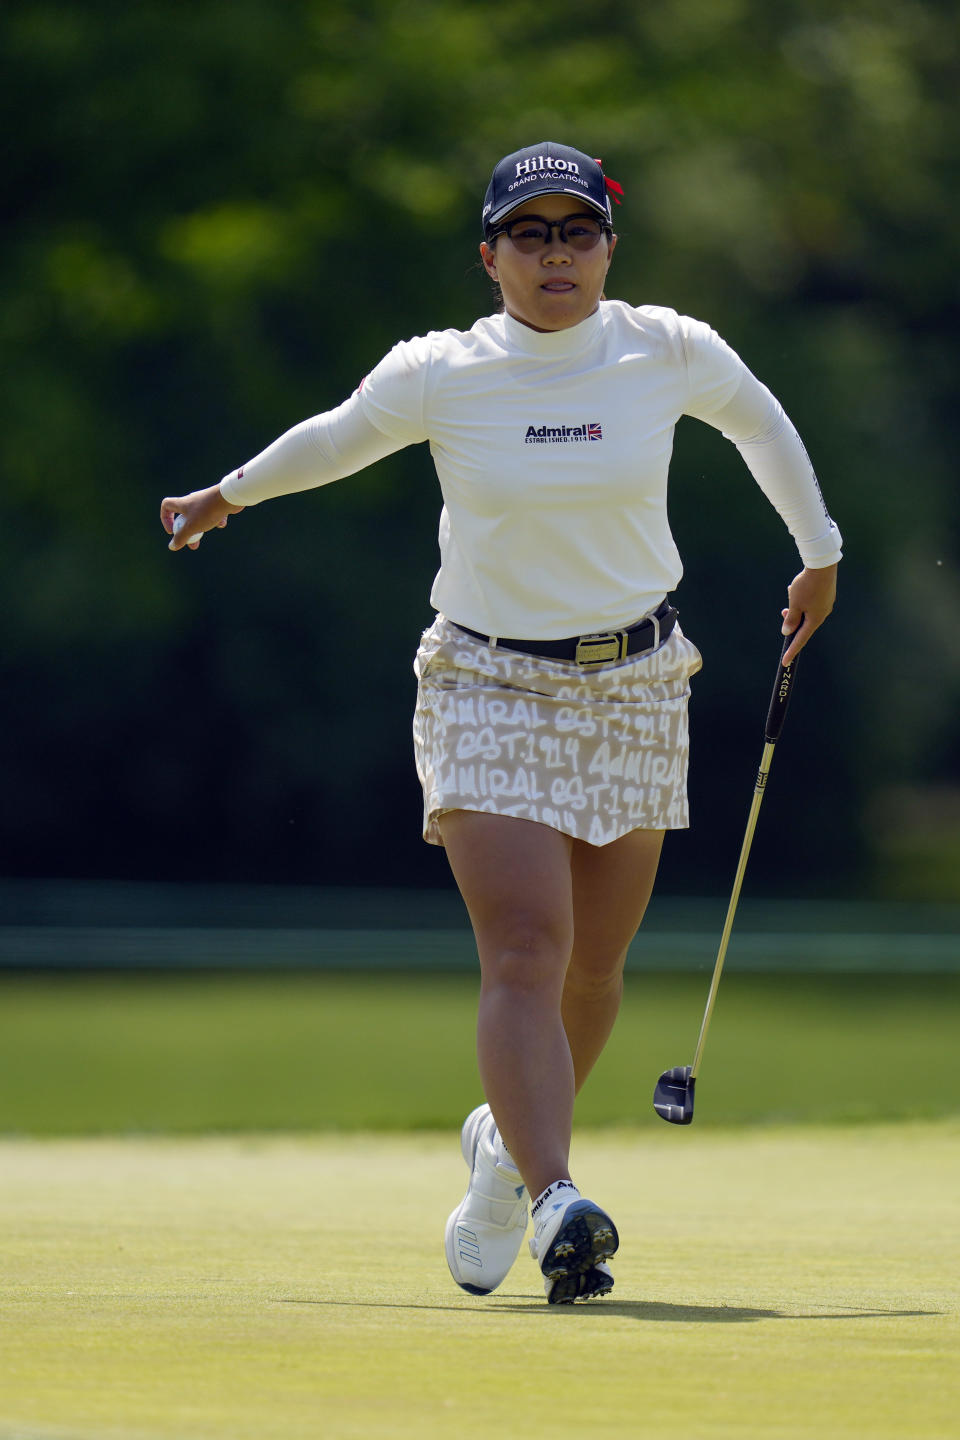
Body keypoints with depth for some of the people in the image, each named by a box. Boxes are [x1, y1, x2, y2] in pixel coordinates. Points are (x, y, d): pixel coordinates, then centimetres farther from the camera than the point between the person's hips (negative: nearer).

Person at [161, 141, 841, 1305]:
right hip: (491, 687, -3)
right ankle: (558, 1206, -30)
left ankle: (507, 1146, 36)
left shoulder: (671, 353, -4)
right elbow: (338, 439, 12)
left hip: (635, 687, 3)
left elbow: (758, 420, 17)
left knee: (594, 965, 9)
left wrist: (819, 551, 27)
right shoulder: (439, 376, -8)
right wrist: (231, 495, 27)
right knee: (525, 953, -19)